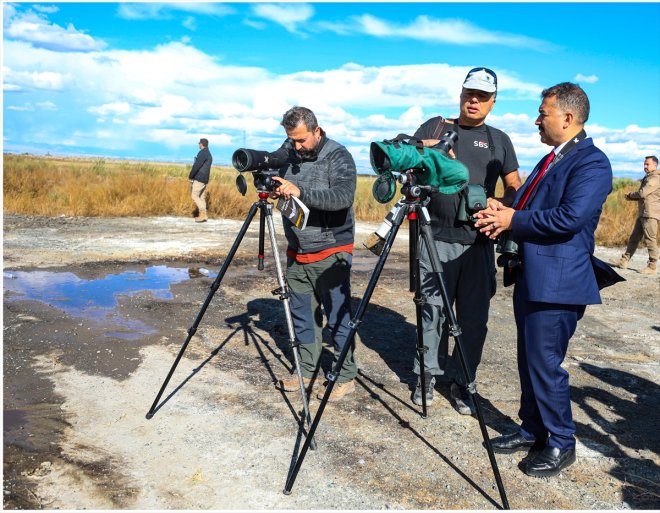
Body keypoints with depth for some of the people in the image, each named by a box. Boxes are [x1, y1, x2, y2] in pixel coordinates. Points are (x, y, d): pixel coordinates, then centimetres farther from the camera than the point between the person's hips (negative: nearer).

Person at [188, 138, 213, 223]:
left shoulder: (202, 153, -13)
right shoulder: (209, 154, 19)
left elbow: (196, 166, -18)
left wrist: (190, 176, -9)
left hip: (199, 178, -10)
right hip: (204, 179, 10)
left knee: (194, 195, -8)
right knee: (201, 197, 8)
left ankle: (203, 214, -13)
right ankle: (202, 215, 7)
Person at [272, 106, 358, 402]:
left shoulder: (338, 156, -10)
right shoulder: (289, 157, 8)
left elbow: (344, 197, -24)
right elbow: (283, 192, 16)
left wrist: (300, 192, -30)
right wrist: (275, 191, -8)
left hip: (330, 254, -6)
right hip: (297, 254, 6)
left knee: (338, 318, 2)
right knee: (302, 316, 13)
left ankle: (346, 377, 15)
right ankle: (308, 370, 27)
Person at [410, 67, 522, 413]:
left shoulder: (499, 140, 14)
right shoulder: (435, 127, 11)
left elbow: (515, 188, 12)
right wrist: (422, 149, -17)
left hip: (479, 242, 1)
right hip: (437, 238, -1)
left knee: (474, 317, 4)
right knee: (433, 310, 3)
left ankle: (461, 381, 17)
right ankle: (427, 374, 19)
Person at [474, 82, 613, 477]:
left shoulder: (592, 162, -12)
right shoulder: (551, 159, 17)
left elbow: (570, 218, -24)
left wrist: (514, 220, -15)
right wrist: (504, 213, -1)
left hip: (558, 283, -9)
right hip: (530, 278, 10)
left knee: (545, 363, -3)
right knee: (529, 361, 16)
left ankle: (561, 445, 15)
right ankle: (532, 431, 31)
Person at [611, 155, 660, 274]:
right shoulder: (647, 178, 20)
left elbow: (642, 193, -20)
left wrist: (630, 195, -1)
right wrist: (632, 197, 5)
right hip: (643, 213, 10)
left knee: (650, 240, -7)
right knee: (634, 238, 11)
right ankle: (624, 261, 16)